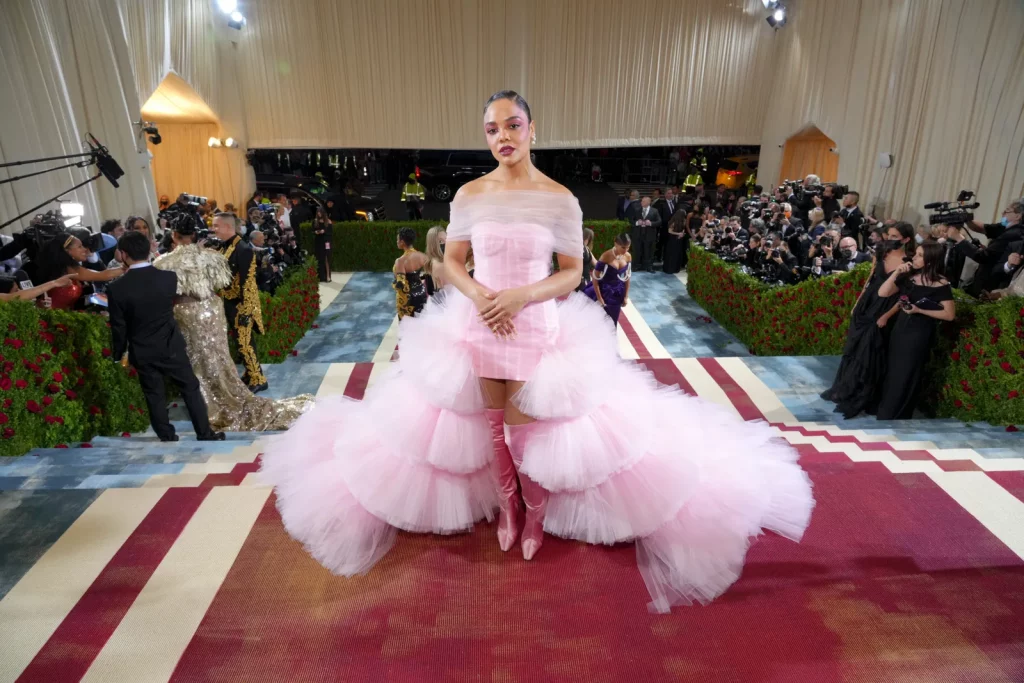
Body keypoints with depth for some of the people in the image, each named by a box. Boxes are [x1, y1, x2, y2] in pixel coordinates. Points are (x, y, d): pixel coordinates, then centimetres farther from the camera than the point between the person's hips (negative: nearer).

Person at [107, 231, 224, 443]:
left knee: (155, 396, 13)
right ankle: (205, 433, 16)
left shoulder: (117, 288, -14)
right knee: (191, 388, 11)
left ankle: (168, 437, 24)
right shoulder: (169, 278, -11)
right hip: (172, 346, 0)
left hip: (143, 352, 0)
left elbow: (119, 328, -7)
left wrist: (118, 355, 10)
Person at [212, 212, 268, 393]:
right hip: (229, 303, 9)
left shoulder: (243, 249, -19)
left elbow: (248, 282, -21)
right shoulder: (223, 247, 9)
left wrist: (245, 310, -22)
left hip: (240, 304, -9)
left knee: (244, 343, -4)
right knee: (240, 341, 16)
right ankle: (250, 374, 29)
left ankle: (258, 380, 9)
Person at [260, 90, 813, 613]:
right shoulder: (470, 195, -1)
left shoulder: (560, 199, -7)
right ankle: (508, 503, 39)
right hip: (479, 327, 3)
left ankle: (536, 511, 32)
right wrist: (478, 295, -15)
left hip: (536, 328, -2)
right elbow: (451, 261, 5)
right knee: (493, 422, 13)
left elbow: (572, 273, -4)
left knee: (525, 429, 3)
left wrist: (521, 296, -18)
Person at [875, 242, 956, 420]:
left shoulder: (940, 284, -12)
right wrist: (896, 273, -15)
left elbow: (950, 314, -11)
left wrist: (919, 310, -18)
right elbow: (882, 293, -7)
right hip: (900, 329, 5)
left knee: (906, 378, 6)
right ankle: (885, 413, 29)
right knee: (892, 374, 15)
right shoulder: (908, 277, 1)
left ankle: (896, 418, 21)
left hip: (919, 335, -5)